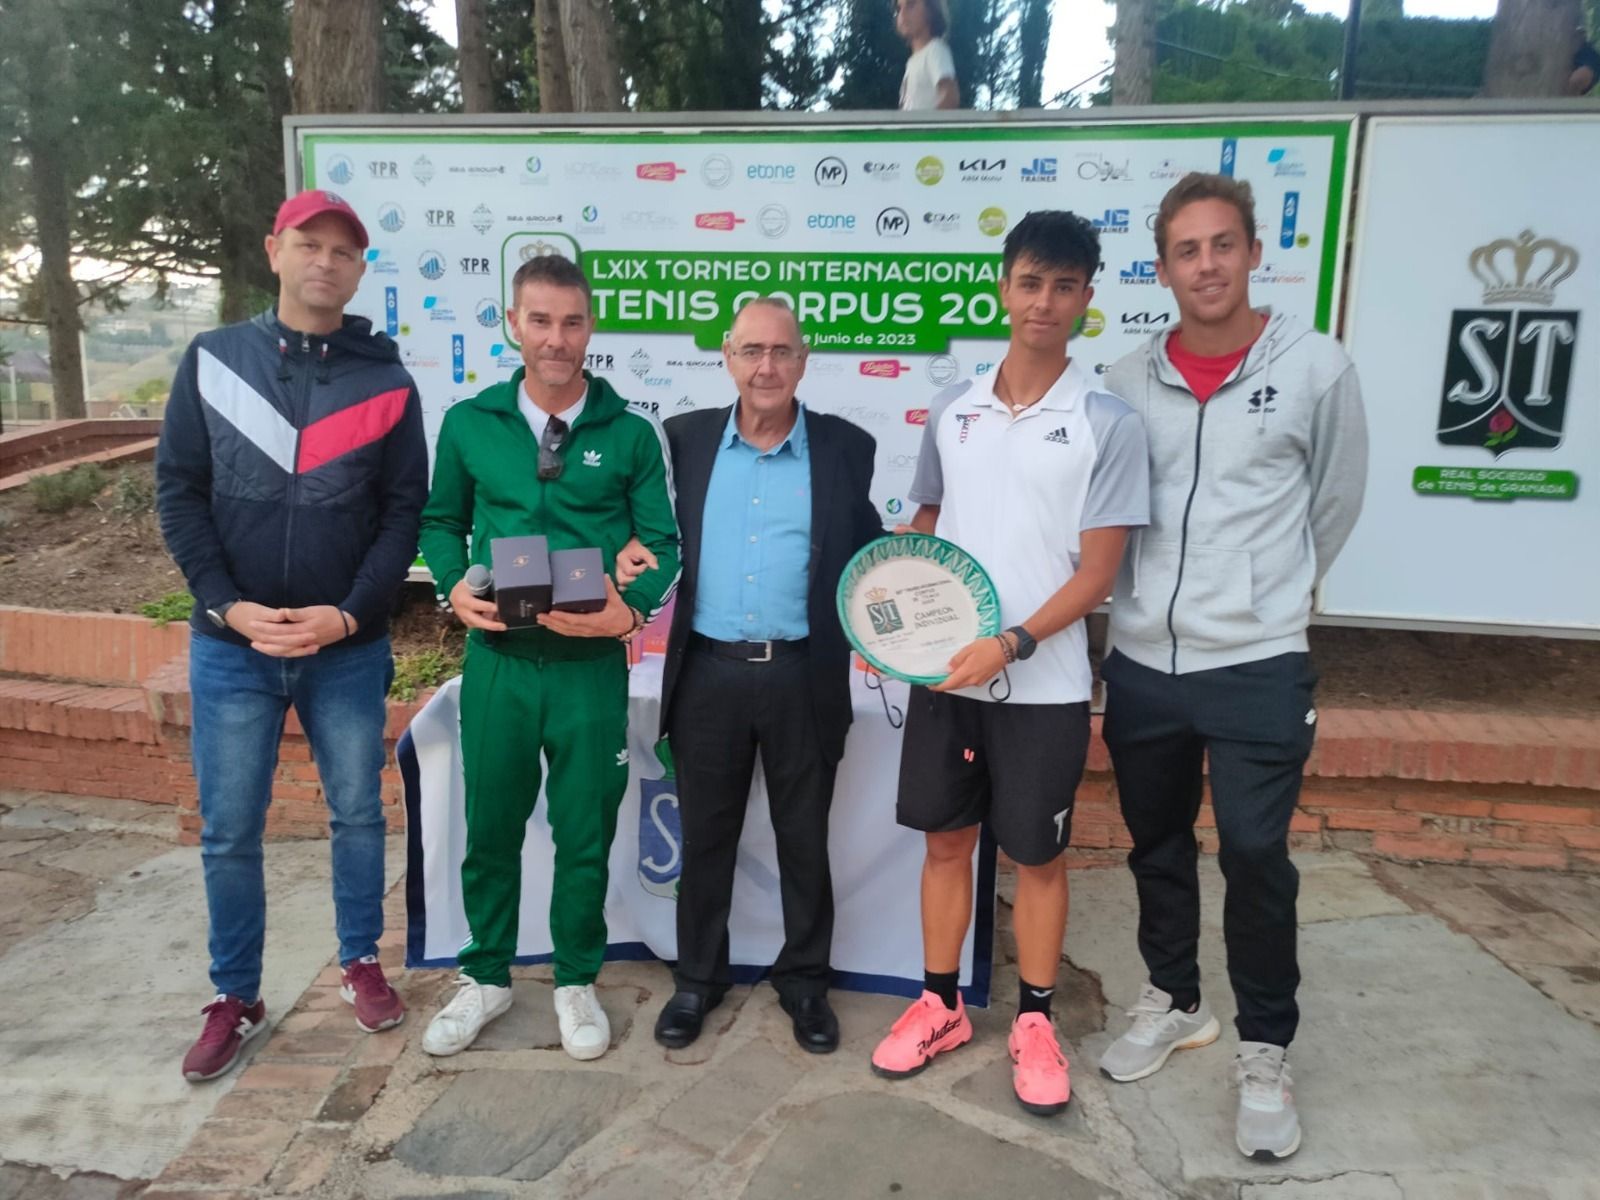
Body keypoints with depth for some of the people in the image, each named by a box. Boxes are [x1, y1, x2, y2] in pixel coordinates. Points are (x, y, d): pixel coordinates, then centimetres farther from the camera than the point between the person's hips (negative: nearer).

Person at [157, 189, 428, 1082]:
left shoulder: (387, 380, 0)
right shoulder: (211, 362, 3)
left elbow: (405, 511, -3)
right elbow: (179, 493, 1)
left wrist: (348, 615, -14)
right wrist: (230, 605, -11)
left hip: (350, 650, 0)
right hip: (231, 648, 1)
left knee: (359, 815, 12)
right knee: (230, 833, 9)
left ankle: (362, 963, 33)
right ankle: (236, 999, 27)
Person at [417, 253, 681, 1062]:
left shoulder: (630, 434, -2)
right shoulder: (469, 424, 3)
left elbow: (661, 543, -1)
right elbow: (441, 522, 12)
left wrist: (631, 609, -19)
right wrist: (455, 585, -7)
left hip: (590, 666, -1)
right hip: (496, 661, 2)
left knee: (585, 834, 11)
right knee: (490, 826, 14)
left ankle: (576, 982, 33)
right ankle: (486, 977, 36)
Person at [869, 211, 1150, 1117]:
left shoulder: (1108, 423, -7)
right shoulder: (952, 410, 5)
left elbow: (1097, 572, -9)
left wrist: (1011, 645, -20)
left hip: (1043, 684, -3)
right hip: (943, 672, 4)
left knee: (1038, 854, 11)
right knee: (946, 839, 14)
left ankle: (1036, 1022, 30)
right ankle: (942, 1005, 32)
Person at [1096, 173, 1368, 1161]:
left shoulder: (1317, 368, -4)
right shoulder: (1127, 382, 1)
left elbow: (1335, 506, 7)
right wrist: (1162, 599, 13)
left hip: (1258, 668, -3)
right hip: (1142, 663, 3)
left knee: (1257, 860, 3)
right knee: (1158, 846, 16)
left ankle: (1266, 1053, 24)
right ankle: (1174, 1002, 38)